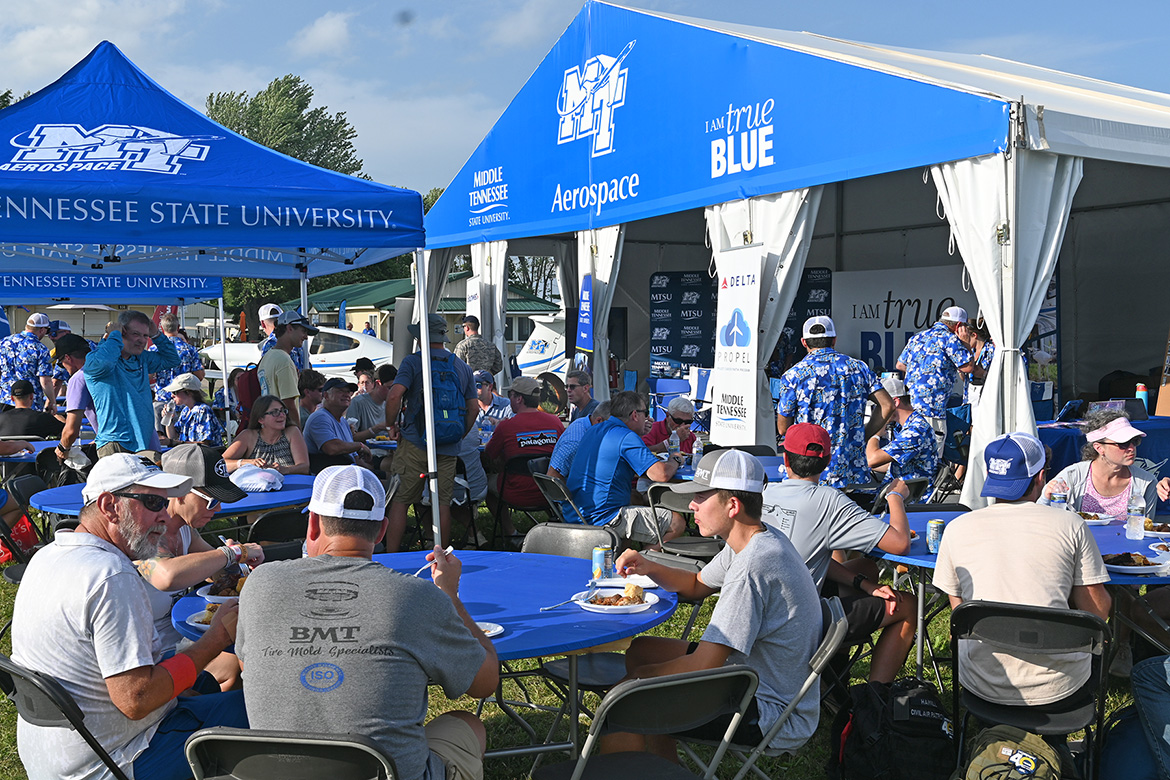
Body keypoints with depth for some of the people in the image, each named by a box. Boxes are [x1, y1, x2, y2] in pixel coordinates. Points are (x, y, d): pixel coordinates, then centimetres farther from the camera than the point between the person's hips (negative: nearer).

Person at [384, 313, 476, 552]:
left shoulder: (413, 362, -4)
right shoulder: (462, 367, 10)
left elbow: (394, 396, -17)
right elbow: (474, 408, 10)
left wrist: (391, 425, -3)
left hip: (415, 443, -3)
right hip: (449, 448, 3)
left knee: (400, 500, 4)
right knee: (443, 503, 8)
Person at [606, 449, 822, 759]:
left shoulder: (752, 567, -28)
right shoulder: (762, 539, 3)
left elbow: (701, 666, -28)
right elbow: (697, 585, 20)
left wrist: (638, 676, -11)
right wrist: (649, 568, 0)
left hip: (772, 716, -10)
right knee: (641, 650, 16)